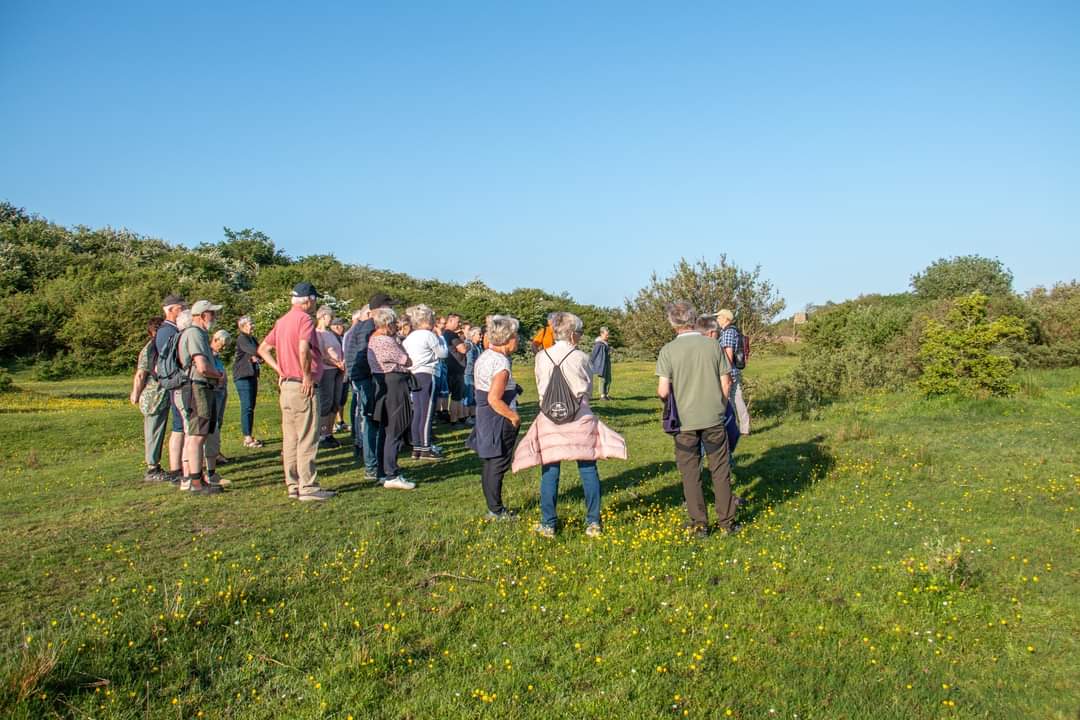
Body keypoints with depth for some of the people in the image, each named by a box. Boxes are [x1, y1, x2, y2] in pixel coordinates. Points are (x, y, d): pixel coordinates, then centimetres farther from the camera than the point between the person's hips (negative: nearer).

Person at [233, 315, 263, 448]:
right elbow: (255, 351, -24)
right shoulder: (241, 339, -9)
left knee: (251, 407, 11)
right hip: (243, 376, -9)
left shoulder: (252, 339, 18)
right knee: (247, 407, -10)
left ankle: (250, 436, 16)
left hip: (252, 375, 9)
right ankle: (247, 438, -10)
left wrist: (256, 357, -8)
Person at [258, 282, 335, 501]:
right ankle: (308, 487, -3)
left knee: (290, 438, 12)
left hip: (286, 385, 9)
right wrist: (307, 375, -17)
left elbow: (263, 349, 19)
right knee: (307, 438, -5)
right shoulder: (304, 319, -12)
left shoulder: (282, 321, 14)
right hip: (303, 387, -9)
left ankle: (293, 485, 18)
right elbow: (303, 349, -28)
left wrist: (280, 371, 12)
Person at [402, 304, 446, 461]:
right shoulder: (429, 335, -9)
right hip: (427, 375, -8)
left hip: (414, 376, 8)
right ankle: (426, 449, -3)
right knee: (427, 413, -4)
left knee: (417, 413, 11)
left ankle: (417, 448, 14)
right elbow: (443, 353, -2)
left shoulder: (410, 337, 15)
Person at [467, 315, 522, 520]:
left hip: (484, 417, 9)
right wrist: (514, 417, -15)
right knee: (498, 465, 0)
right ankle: (496, 511, 9)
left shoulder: (483, 357, 8)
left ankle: (494, 507, 26)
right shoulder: (501, 363, -20)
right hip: (500, 421, -9)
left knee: (490, 464, 15)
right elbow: (494, 399, -25)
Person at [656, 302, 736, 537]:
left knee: (690, 473, 10)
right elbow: (726, 384, 0)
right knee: (720, 469, 13)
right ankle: (727, 520, 19)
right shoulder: (713, 346, -4)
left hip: (684, 421, -1)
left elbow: (663, 391, -13)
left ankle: (699, 523, 16)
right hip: (714, 418, 2)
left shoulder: (668, 350, -10)